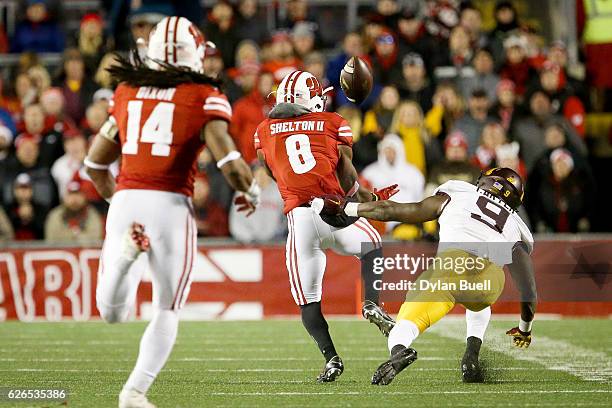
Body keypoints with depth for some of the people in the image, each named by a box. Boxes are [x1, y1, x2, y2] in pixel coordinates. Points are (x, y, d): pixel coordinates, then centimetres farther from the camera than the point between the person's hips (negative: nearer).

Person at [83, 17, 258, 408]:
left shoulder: (127, 91, 15)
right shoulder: (205, 98, 1)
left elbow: (96, 162, 21)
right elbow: (228, 159, -8)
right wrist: (251, 191, 12)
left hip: (125, 200, 3)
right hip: (170, 204, -3)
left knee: (113, 313, 10)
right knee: (167, 311, 13)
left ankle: (125, 251, -18)